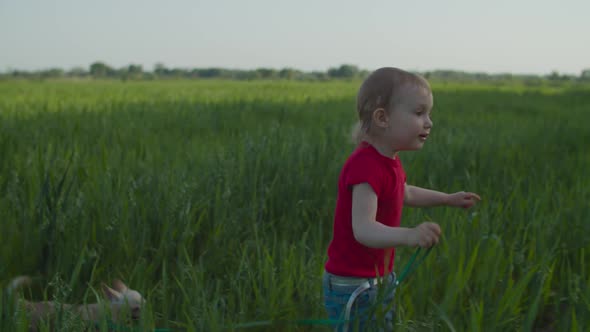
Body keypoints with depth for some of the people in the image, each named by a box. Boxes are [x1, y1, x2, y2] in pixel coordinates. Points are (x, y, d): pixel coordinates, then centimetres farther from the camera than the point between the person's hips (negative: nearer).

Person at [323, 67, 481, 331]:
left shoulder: (386, 160, 4)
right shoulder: (366, 165, -27)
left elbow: (404, 193, 27)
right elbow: (363, 229, -38)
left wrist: (448, 199, 33)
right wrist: (408, 235, -54)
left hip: (379, 280, 10)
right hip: (353, 287, -10)